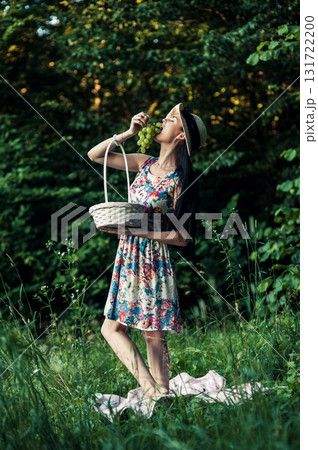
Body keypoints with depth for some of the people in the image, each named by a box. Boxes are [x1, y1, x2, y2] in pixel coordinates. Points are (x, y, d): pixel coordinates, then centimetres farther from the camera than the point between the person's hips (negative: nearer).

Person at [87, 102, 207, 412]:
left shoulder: (179, 181, -13)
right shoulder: (145, 164, 6)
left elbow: (181, 237, -15)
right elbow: (94, 155, 12)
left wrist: (132, 229, -20)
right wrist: (129, 133, 0)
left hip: (154, 260, -7)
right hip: (129, 257, 7)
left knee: (153, 334, -4)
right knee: (112, 326, 6)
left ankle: (159, 392, 0)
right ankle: (152, 390, 4)